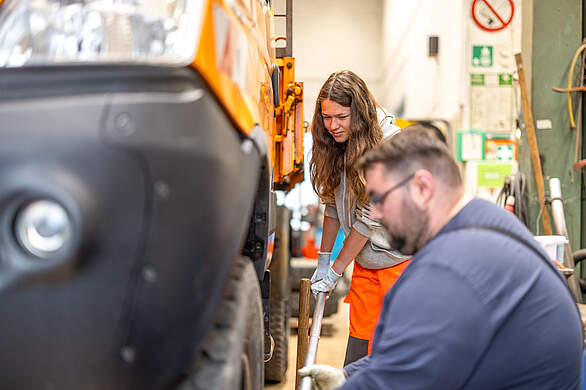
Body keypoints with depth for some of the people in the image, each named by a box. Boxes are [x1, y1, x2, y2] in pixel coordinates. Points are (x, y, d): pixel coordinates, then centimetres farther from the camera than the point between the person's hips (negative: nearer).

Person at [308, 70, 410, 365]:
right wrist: (323, 259, 9)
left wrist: (336, 271, -12)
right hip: (365, 261, 6)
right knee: (359, 347, 6)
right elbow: (334, 206, 11)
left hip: (402, 257, -6)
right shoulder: (337, 146, 2)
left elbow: (370, 216, -18)